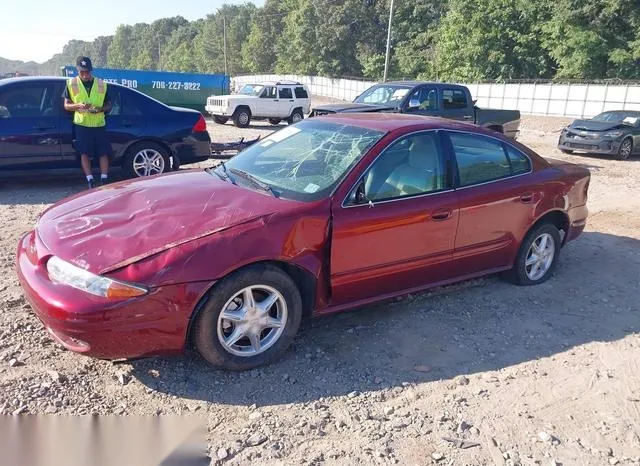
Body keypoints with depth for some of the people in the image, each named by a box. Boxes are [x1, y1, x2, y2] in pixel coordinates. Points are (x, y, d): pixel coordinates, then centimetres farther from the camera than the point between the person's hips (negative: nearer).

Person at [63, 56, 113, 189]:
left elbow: (108, 105, 10)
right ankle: (90, 183, -1)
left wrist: (101, 109, -13)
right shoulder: (71, 83, 3)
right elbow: (66, 105, 4)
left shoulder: (101, 84, 5)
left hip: (99, 124, 1)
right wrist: (78, 105, -17)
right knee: (85, 153, -4)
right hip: (81, 124, -1)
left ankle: (104, 182, 2)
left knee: (104, 153, -3)